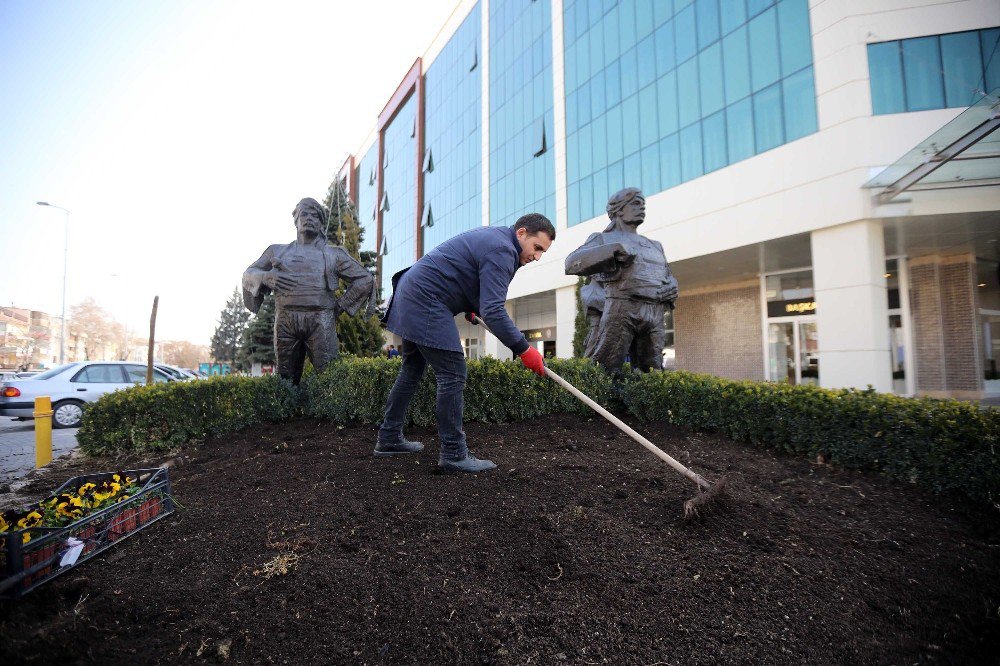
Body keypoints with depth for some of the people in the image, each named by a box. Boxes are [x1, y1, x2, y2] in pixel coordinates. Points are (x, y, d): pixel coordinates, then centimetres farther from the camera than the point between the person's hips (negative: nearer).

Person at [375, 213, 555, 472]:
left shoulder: (492, 237, 16)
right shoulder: (502, 250, -16)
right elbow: (493, 311, -24)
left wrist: (470, 306, 21)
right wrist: (523, 349, -22)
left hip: (411, 295, 11)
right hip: (427, 303, -11)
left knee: (412, 370, 16)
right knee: (452, 375, -9)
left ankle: (389, 439, 26)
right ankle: (453, 454, -4)